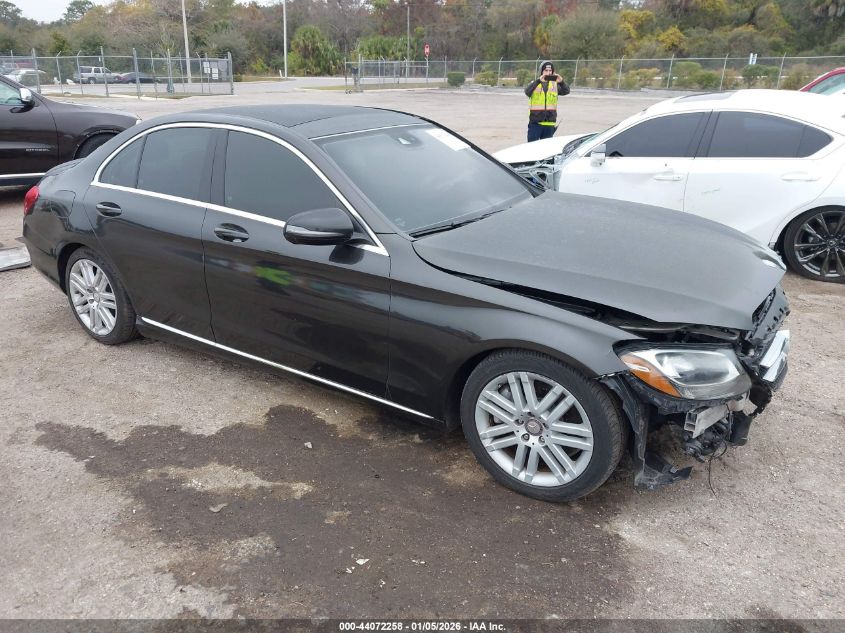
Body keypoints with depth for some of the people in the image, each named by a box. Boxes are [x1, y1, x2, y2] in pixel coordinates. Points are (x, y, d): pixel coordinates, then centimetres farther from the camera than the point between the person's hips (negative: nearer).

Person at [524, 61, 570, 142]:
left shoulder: (555, 84, 8)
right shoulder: (535, 83, 1)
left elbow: (566, 91, -4)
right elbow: (527, 91, -19)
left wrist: (561, 82, -24)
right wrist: (538, 81, -33)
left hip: (549, 123, 3)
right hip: (535, 122, -2)